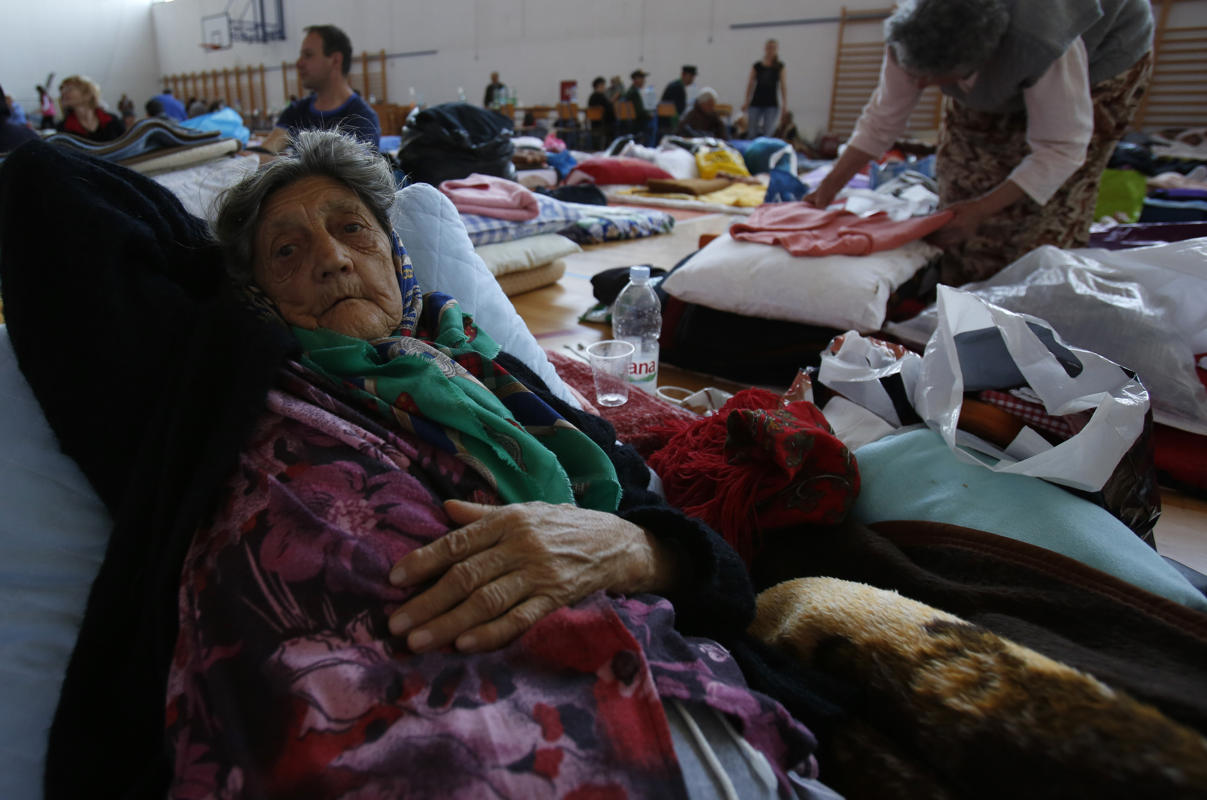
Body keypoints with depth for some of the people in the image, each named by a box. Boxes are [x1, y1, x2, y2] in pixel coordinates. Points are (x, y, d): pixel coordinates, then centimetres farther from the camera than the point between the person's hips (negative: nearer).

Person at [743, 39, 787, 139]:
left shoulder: (780, 67, 6)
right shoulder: (757, 66, 7)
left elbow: (783, 85, 4)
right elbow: (751, 84, 8)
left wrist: (784, 103, -3)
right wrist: (747, 101, 4)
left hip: (772, 104, -1)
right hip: (756, 103, 1)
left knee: (768, 133, -7)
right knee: (752, 133, -4)